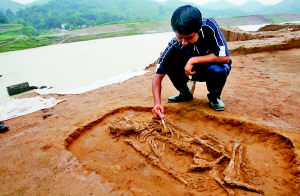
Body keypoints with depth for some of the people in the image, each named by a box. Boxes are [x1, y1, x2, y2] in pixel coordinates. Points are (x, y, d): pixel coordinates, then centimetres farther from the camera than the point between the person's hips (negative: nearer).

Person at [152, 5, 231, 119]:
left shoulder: (209, 26, -29)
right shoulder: (174, 47, -26)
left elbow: (225, 58, -31)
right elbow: (158, 76, -25)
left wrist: (194, 60, -34)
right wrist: (157, 103, -39)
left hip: (213, 68, -2)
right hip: (193, 71, 2)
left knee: (218, 69, -36)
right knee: (170, 63, -22)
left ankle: (214, 97, -3)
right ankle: (185, 93, 3)